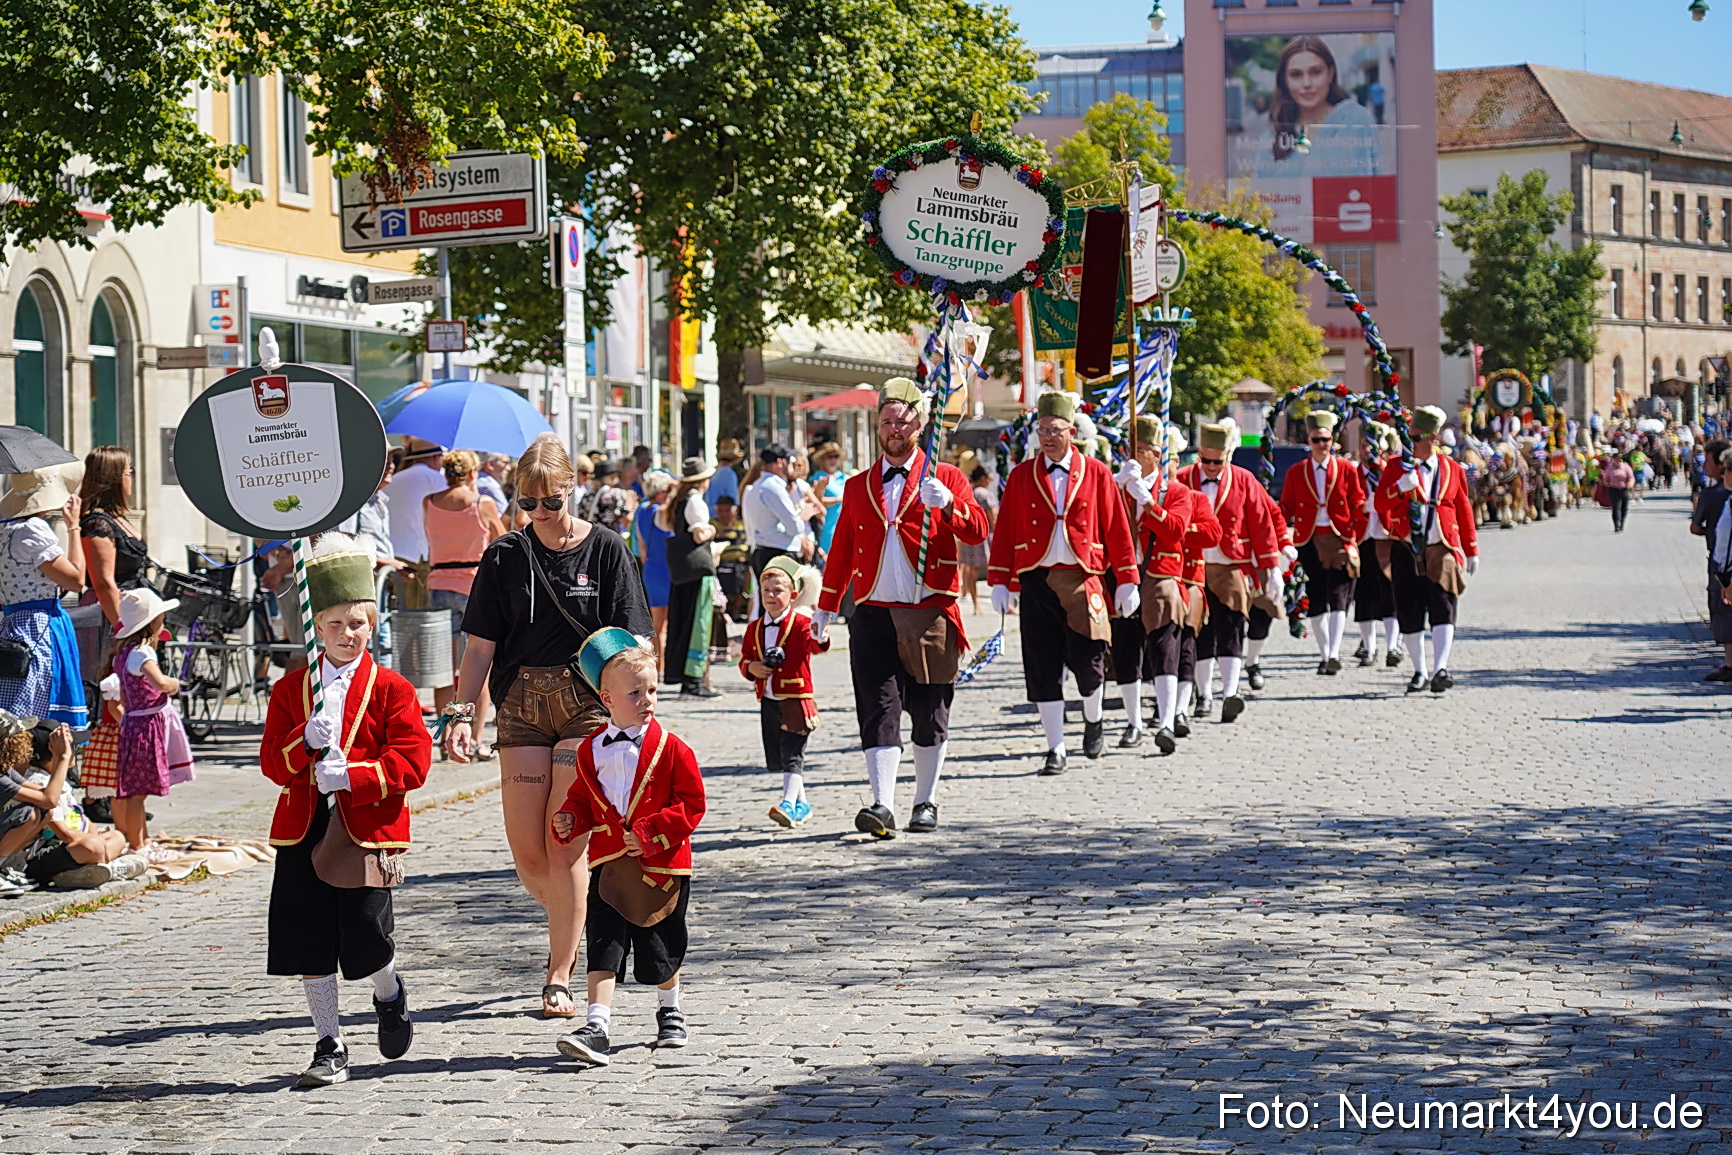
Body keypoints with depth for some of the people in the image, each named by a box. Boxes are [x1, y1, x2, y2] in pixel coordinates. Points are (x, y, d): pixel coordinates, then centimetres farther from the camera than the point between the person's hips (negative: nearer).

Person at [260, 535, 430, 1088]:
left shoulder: (390, 689, 0)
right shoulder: (290, 689, 8)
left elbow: (412, 763, -8)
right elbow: (273, 764, 2)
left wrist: (351, 774, -20)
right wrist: (307, 741, -18)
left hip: (366, 832, -3)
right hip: (304, 832, 3)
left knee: (367, 938, -4)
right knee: (309, 943, 2)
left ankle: (390, 998, 30)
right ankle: (330, 1047, 14)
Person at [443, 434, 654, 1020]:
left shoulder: (605, 550, 0)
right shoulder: (506, 555, 6)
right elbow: (481, 644, 6)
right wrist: (461, 712, -6)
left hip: (586, 702, -3)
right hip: (522, 703, 3)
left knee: (564, 845, -9)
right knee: (526, 852, -2)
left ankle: (559, 979, 0)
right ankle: (570, 927, 28)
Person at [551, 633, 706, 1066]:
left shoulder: (671, 749, -7)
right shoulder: (591, 750, 4)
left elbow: (692, 804, -8)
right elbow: (582, 797, 17)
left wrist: (650, 832, -17)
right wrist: (569, 820, -4)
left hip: (662, 867, -2)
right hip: (608, 866, 2)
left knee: (662, 946, 11)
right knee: (603, 945, -8)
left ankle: (670, 1011, 37)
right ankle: (596, 1027, -12)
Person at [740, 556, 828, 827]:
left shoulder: (801, 624, -6)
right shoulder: (754, 628, 11)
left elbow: (814, 646, -24)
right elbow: (744, 659, 18)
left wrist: (820, 638, -48)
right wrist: (750, 668, -5)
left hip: (796, 700, -6)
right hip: (768, 701, 6)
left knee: (792, 754, -13)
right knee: (776, 757, 11)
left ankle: (788, 804, -20)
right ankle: (802, 804, 23)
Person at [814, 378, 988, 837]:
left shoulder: (945, 478, 6)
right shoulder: (858, 487, 15)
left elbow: (978, 531, -8)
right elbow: (841, 552, 21)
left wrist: (947, 504, -26)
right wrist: (826, 609, 19)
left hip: (930, 614, -1)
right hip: (873, 614, 1)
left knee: (929, 714, 5)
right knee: (878, 711, -9)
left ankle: (925, 803, 17)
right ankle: (883, 805, -14)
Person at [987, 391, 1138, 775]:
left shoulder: (1096, 473, 3)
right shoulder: (1021, 476, 7)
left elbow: (1117, 529, 4)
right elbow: (1005, 531, 7)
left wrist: (1126, 582, 1)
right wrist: (999, 582, 0)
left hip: (1082, 580, -1)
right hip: (1036, 582, 1)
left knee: (1087, 661, -3)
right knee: (1043, 669, -1)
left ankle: (1094, 720, 28)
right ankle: (1056, 749, 7)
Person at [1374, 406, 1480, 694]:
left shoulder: (1453, 470, 8)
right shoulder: (1396, 466, 6)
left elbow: (1464, 511, 13)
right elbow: (1380, 504, -5)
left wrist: (1471, 551, 13)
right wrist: (1402, 485, -23)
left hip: (1442, 550, -1)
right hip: (1406, 550, 1)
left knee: (1442, 607, -14)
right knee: (1409, 613, 3)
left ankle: (1440, 669, -22)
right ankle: (1419, 672, 15)